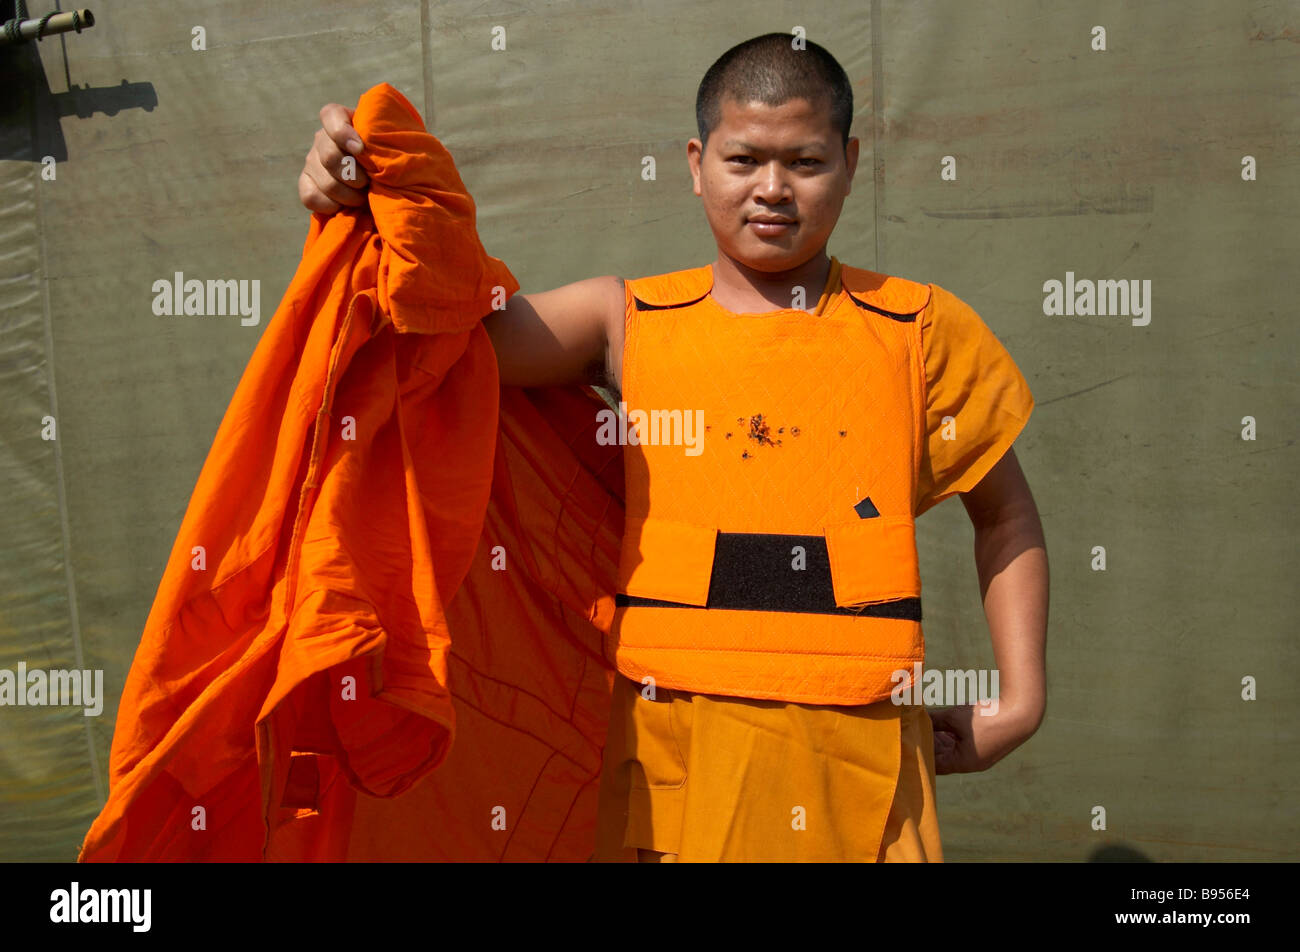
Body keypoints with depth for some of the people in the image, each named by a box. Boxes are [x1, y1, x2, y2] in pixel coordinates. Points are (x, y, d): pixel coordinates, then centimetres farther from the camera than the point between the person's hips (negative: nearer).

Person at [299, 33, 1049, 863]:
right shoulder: (631, 322, 4)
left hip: (856, 758, 0)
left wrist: (1020, 703, 7)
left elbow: (1008, 518, 12)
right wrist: (362, 212, -24)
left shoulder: (921, 332, 4)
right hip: (673, 746, 0)